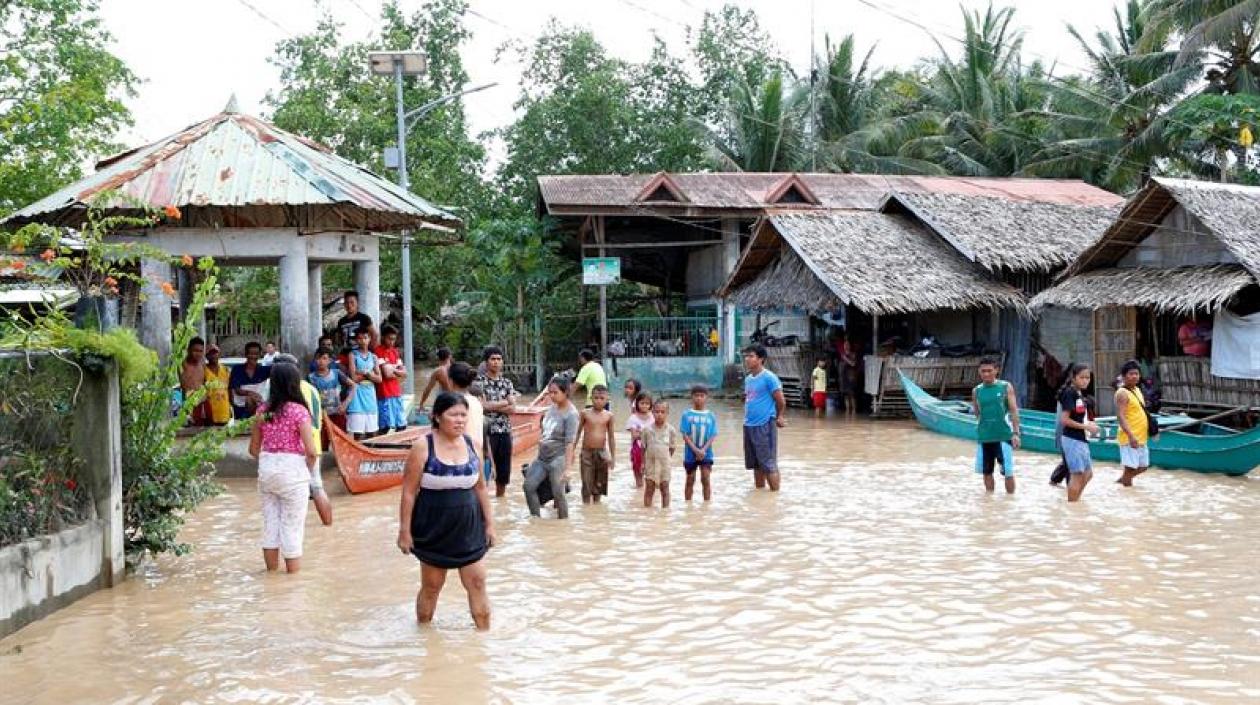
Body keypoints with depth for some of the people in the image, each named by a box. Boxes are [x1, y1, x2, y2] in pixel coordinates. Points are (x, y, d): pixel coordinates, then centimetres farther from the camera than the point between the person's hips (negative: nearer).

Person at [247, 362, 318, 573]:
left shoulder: (262, 409, 3)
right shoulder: (298, 410, -12)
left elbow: (254, 448, 8)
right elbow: (311, 451, -16)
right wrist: (310, 470, 2)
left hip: (266, 469, 5)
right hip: (293, 471, -5)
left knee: (270, 524, 15)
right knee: (292, 528, 4)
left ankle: (272, 572, 24)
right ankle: (293, 575, 11)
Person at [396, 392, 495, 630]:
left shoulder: (470, 444, 1)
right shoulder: (423, 448, -13)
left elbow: (480, 488, 10)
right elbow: (409, 492, -11)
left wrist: (489, 523, 9)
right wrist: (405, 530, -12)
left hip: (469, 528, 3)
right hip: (434, 528, -3)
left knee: (477, 583, 3)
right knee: (431, 586, 11)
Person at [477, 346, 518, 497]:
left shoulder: (507, 383, 11)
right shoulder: (479, 381, -3)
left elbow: (512, 408, 1)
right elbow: (482, 405, -15)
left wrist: (492, 405, -10)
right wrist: (504, 402, -5)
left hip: (505, 431, 5)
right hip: (487, 431, -5)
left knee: (503, 473, 9)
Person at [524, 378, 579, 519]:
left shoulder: (571, 414, -16)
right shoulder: (552, 407, 5)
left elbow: (570, 443, -21)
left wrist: (567, 468, -24)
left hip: (558, 459, -7)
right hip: (542, 457, 7)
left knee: (558, 493, -3)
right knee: (529, 486, -1)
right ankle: (536, 518, 10)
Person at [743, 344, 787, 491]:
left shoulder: (769, 377, -11)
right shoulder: (748, 379, 12)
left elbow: (781, 402, -8)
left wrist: (779, 418, 4)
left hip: (765, 426, -8)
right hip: (749, 425, 8)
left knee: (769, 464, -4)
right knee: (755, 464, 15)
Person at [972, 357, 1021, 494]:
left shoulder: (1006, 387, -1)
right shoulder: (976, 391, 7)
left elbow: (1014, 411, -3)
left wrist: (1016, 433, -10)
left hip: (1004, 436, -3)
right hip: (984, 437, 3)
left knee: (1008, 472, -2)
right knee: (987, 472, 10)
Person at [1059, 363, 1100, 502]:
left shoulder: (1080, 394, 12)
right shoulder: (1069, 393, -15)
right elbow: (1064, 419, -21)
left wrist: (1089, 424, 2)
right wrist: (1085, 426, -18)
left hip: (1082, 439, 9)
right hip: (1073, 439, -9)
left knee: (1088, 474, 16)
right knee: (1077, 474, -5)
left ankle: (1075, 501, 26)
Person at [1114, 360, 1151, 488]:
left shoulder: (1137, 390, 14)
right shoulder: (1122, 393, -14)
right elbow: (1120, 417, -23)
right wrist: (1131, 436, -31)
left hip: (1141, 437, 9)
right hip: (1130, 438, -9)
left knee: (1143, 466, 17)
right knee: (1131, 467, -6)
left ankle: (1122, 480, 34)